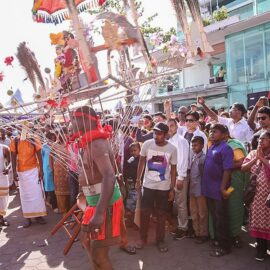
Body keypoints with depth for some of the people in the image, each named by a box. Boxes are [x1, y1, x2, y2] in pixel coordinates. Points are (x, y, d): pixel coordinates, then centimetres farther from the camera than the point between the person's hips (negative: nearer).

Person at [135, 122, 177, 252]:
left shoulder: (172, 149, -10)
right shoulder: (147, 144, -9)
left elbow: (173, 169, -2)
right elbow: (141, 162, 3)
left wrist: (172, 189, -1)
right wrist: (138, 180, 4)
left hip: (164, 187, 0)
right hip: (148, 185, 1)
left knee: (161, 214, 10)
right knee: (145, 212, 7)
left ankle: (160, 240, 27)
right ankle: (143, 238, 26)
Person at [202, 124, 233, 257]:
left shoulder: (225, 148, -14)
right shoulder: (211, 147, 11)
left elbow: (227, 170, -19)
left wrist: (223, 188, -22)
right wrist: (205, 185, 12)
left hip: (219, 190, -8)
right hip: (209, 189, 8)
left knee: (221, 219, 4)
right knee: (214, 217, 18)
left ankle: (224, 246, 17)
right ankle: (217, 239, 33)